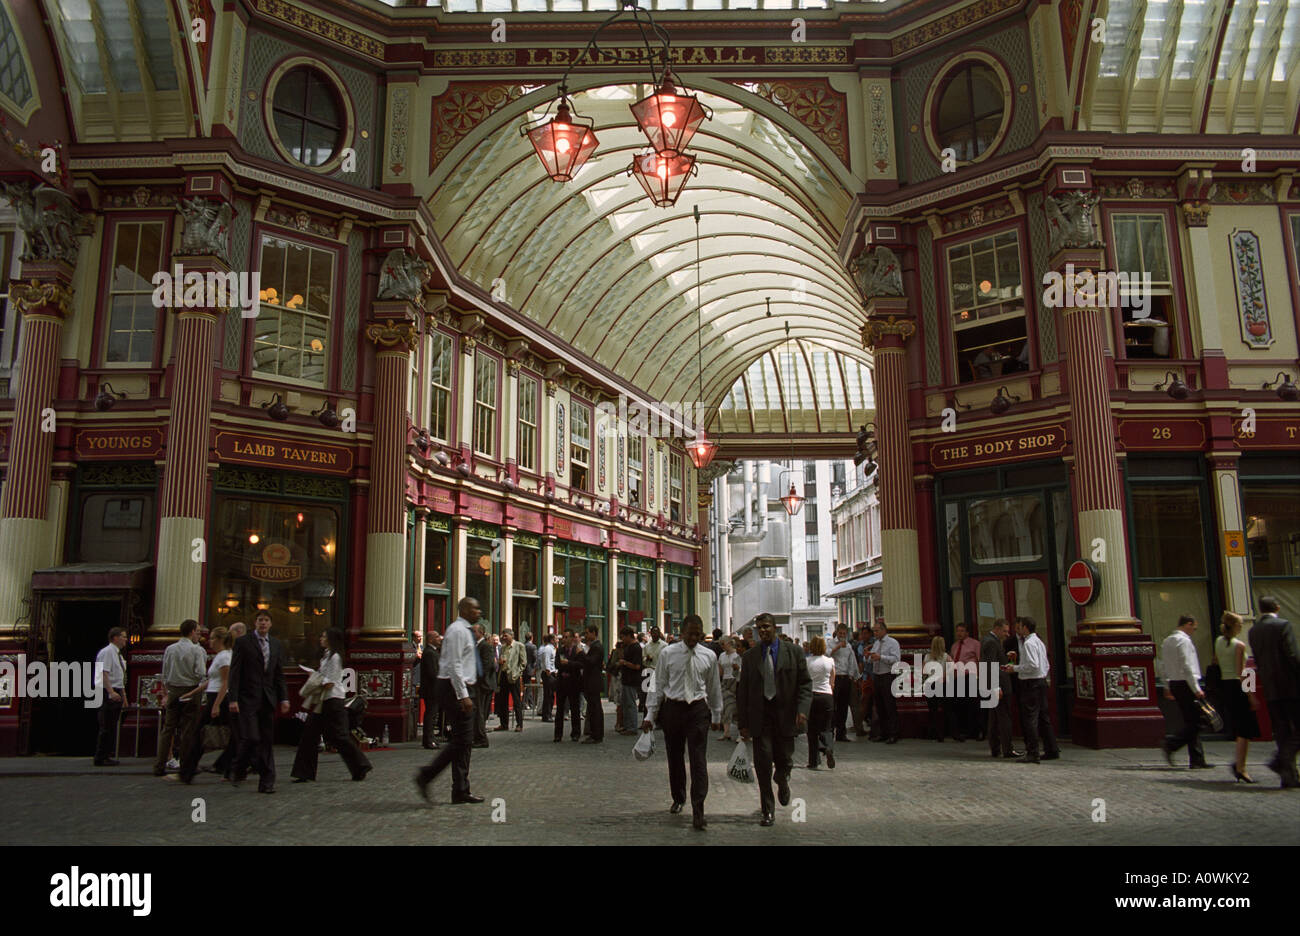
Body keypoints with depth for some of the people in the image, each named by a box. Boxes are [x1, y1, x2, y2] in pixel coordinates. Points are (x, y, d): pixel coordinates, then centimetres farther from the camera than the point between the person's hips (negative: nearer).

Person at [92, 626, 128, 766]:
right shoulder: (107, 652, -11)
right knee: (106, 727, -7)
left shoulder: (117, 654, 18)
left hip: (117, 694, 10)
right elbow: (104, 673, -21)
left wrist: (123, 694, 24)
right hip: (109, 694, -10)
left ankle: (107, 756, 18)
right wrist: (111, 692, -29)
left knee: (112, 727, 12)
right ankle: (100, 758, -2)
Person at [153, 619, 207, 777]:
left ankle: (159, 766, 8)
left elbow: (165, 674, 10)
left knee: (168, 728, 8)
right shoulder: (197, 650, -9)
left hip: (173, 691, 4)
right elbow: (200, 673, -14)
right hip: (190, 692, -4)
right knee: (188, 730, 1)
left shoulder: (169, 649, 6)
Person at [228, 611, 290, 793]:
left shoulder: (276, 645, 13)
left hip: (268, 699, 4)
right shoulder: (243, 642, -1)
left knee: (266, 741, 4)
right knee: (251, 738, -11)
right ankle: (238, 769, 16)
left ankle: (266, 782, 7)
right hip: (248, 699, -4)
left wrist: (284, 698, 6)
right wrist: (233, 699, -11)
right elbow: (234, 673, -4)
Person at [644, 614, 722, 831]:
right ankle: (678, 799, 34)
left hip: (698, 709, -1)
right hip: (673, 708, 1)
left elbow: (714, 687, 13)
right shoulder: (667, 654, -1)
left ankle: (698, 812, -6)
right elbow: (659, 685, 3)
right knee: (675, 757, 12)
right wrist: (650, 715, 0)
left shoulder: (709, 657, 3)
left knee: (699, 760, -7)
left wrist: (716, 715, 17)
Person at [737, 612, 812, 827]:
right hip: (760, 715, 1)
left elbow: (805, 683, 1)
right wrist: (743, 723, 3)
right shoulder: (749, 657, 5)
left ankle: (783, 783, 42)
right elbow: (742, 691, 8)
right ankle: (768, 811, 9)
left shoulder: (794, 652, 2)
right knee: (763, 763, -3)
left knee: (784, 760, 6)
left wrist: (802, 710, -14)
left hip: (785, 714, -1)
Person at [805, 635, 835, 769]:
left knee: (812, 729, 8)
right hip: (827, 695, 1)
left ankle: (813, 762, 8)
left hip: (811, 695, -1)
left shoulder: (806, 661, -5)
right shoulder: (830, 661, 1)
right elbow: (832, 682, 9)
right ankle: (829, 747, -19)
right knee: (825, 728, 11)